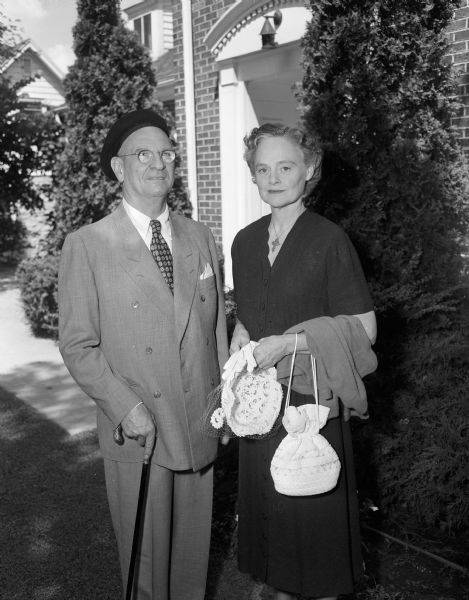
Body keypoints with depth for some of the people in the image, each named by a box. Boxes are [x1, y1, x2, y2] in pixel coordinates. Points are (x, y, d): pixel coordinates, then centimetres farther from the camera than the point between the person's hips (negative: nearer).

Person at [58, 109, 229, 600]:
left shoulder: (198, 237, 7)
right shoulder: (87, 246, -7)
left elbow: (215, 323, 10)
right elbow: (78, 347, -7)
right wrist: (126, 407, -16)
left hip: (200, 425, 4)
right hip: (136, 430, -3)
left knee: (193, 549, 18)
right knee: (146, 560, 13)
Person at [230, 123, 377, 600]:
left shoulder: (329, 240, -10)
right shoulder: (244, 242, 7)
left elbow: (363, 327, -9)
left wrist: (291, 342, -19)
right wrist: (240, 335, -1)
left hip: (313, 400, -5)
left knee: (316, 516, 7)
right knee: (269, 508, 15)